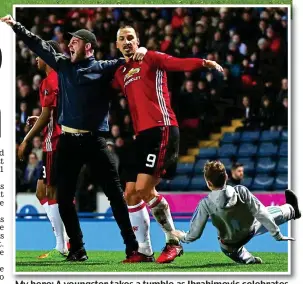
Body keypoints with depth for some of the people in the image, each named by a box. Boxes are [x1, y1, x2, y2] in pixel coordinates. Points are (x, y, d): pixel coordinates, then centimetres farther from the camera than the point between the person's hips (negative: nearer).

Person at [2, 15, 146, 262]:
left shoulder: (103, 69, -1)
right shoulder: (63, 64, 10)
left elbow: (126, 61, -2)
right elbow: (38, 45, 17)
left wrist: (140, 51, -24)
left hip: (94, 141, -4)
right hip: (68, 141, 4)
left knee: (115, 193, -4)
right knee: (64, 198, 4)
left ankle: (132, 247, 0)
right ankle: (77, 250, 15)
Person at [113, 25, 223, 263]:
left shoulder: (150, 58, 1)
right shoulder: (120, 74, 21)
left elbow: (178, 63, -17)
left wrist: (204, 63, -36)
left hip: (161, 129, -8)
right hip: (142, 134, 8)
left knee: (144, 190, -16)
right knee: (131, 195, 5)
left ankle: (174, 241, -2)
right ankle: (144, 251, 14)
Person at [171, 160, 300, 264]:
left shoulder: (206, 204, -30)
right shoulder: (241, 191, -29)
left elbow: (194, 235, -21)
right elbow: (261, 213, -20)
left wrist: (182, 236, 1)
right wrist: (277, 235, -9)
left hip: (229, 246, -2)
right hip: (250, 231, 2)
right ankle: (291, 210, 54)